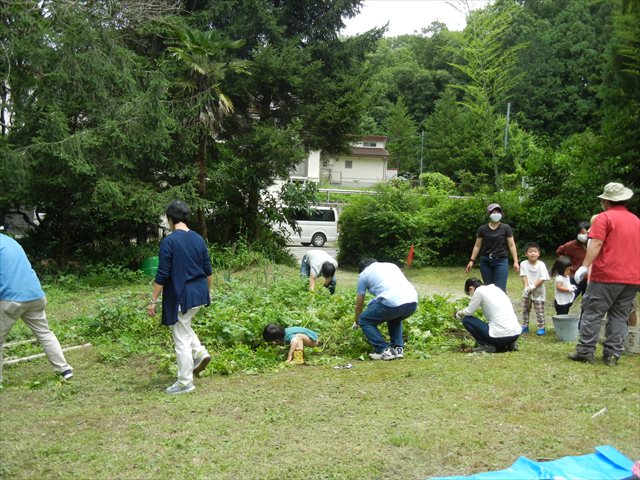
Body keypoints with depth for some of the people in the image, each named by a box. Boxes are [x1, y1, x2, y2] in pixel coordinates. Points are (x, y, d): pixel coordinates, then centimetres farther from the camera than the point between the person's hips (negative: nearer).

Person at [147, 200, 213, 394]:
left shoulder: (168, 242, -14)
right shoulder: (198, 239, 4)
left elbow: (162, 276, -14)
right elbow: (208, 271, 9)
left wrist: (153, 301, -7)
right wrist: (207, 291, 24)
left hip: (180, 296, -6)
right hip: (199, 294, 7)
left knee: (181, 339, 3)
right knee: (183, 326, 30)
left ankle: (185, 383, 10)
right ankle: (200, 353, 14)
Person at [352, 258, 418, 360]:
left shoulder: (364, 274, 19)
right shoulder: (391, 265, 32)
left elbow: (359, 305, 24)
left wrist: (356, 322, 42)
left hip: (391, 302, -6)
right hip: (413, 302, 6)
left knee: (364, 321, 15)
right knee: (394, 318, 36)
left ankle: (384, 350, 4)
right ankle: (398, 348, 22)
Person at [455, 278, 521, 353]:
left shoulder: (479, 291, -4)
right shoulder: (496, 288, 19)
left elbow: (469, 312, 0)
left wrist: (460, 313, 21)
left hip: (500, 335, -8)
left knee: (466, 320, 6)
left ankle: (486, 345, 0)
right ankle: (509, 344, 16)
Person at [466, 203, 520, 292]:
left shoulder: (505, 228, 1)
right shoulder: (482, 229, 5)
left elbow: (512, 245, 0)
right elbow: (477, 246, 10)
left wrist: (515, 261, -7)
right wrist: (472, 260, 5)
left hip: (501, 261, -2)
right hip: (485, 262, 2)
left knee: (500, 288, -10)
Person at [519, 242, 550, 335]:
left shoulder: (541, 264, -12)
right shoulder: (523, 264, -4)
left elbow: (542, 278, -15)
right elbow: (524, 276, -7)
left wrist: (533, 286, -21)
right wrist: (526, 287, -19)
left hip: (538, 292, -3)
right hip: (527, 292, 3)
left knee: (539, 310, -2)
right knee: (525, 309, 11)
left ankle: (541, 327, 8)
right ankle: (525, 326, 22)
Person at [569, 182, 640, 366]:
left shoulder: (604, 217, -6)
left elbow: (596, 244, -16)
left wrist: (584, 266, -18)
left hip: (607, 275, -6)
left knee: (592, 313, 0)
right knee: (620, 316, 9)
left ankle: (585, 351, 0)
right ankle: (612, 354, 8)